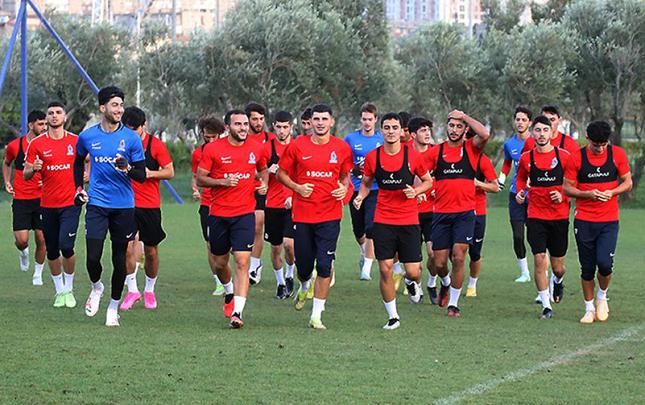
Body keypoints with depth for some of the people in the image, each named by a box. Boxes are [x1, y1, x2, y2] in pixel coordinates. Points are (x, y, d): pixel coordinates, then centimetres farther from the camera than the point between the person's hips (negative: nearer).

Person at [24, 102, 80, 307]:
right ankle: (60, 291, 22)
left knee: (66, 246, -15)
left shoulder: (76, 141, 1)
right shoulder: (37, 144, 1)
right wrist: (34, 169, -20)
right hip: (48, 204, 2)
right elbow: (26, 175, 3)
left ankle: (69, 288, 3)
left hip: (71, 203, -2)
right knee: (52, 251, 7)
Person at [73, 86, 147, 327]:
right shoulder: (87, 137, 2)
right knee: (93, 257, -10)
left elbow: (141, 176, -2)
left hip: (124, 207, 0)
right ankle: (96, 287, 21)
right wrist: (78, 188, 13)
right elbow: (79, 162, 23)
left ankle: (113, 307, 20)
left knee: (120, 259, 4)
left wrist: (127, 168, -23)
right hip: (96, 204, 0)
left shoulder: (131, 138, -3)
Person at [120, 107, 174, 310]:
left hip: (150, 205, -1)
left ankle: (149, 290, 26)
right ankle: (132, 289, 0)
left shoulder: (156, 144, -4)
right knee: (127, 247, -12)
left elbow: (170, 172, -2)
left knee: (151, 251, 7)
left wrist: (150, 173, -18)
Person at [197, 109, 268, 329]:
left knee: (242, 262, -14)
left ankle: (237, 312, -18)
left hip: (245, 214, 0)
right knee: (220, 263, 13)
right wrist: (223, 181, -17)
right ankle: (229, 292, 45)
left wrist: (264, 183, 4)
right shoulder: (213, 149, -4)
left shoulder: (256, 148, 5)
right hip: (218, 214, 0)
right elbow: (200, 179, -2)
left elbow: (263, 169, 24)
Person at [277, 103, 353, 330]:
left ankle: (316, 315, -1)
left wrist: (344, 189, -3)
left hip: (330, 215, 0)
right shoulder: (297, 146, -1)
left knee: (324, 265, -8)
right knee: (303, 264, 8)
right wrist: (297, 187, -8)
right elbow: (281, 173, 9)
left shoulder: (342, 148, 3)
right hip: (302, 215, 0)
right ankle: (304, 287, 45)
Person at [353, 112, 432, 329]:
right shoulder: (372, 157, -1)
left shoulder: (412, 155, -4)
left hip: (409, 221, -1)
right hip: (383, 220, 1)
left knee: (413, 271, -3)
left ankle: (412, 282, 36)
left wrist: (415, 191, -11)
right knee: (385, 269, -4)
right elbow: (366, 183, 14)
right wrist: (360, 196, -6)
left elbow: (428, 181, 8)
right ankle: (392, 316, 10)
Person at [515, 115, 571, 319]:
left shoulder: (563, 156, -3)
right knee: (539, 260, -10)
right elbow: (521, 178, 20)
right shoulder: (526, 158, 2)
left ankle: (558, 281, 43)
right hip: (535, 216, 0)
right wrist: (520, 192, 1)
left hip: (559, 216, 0)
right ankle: (546, 306, -2)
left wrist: (563, 196, -11)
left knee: (557, 266, 6)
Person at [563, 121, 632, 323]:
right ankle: (589, 308, 19)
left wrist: (612, 192, -12)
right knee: (587, 268, 3)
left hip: (609, 221, 0)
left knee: (605, 263, -14)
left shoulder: (617, 154, 0)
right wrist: (588, 194, -16)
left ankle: (602, 296, 15)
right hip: (584, 221, 0)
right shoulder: (577, 158, -3)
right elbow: (567, 187, 1)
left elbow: (627, 182, 8)